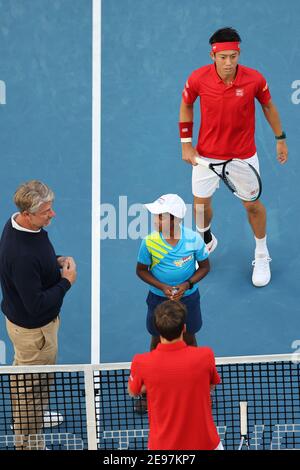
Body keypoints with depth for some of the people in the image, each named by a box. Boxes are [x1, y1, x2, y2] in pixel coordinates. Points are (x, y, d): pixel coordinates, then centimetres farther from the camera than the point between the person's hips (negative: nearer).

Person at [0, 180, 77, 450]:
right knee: (34, 387, 10)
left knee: (23, 374, 32)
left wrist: (56, 262, -4)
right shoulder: (22, 255, -39)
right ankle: (28, 442, 29)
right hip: (34, 329, -10)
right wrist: (67, 281, -21)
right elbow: (37, 305, -33)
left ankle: (28, 417, 56)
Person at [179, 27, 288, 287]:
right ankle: (205, 240, 46)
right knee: (201, 204, 12)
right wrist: (186, 144, -2)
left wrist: (280, 139, 7)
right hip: (206, 154, 1)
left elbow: (268, 106, -1)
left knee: (253, 204, 9)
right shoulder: (198, 78, -21)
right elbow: (186, 106, 0)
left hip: (244, 155, -1)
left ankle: (262, 256, 32)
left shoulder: (254, 79, -22)